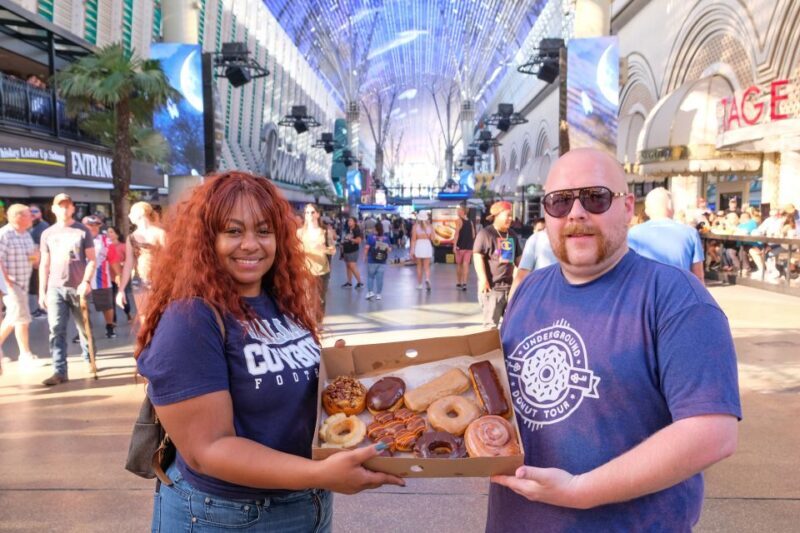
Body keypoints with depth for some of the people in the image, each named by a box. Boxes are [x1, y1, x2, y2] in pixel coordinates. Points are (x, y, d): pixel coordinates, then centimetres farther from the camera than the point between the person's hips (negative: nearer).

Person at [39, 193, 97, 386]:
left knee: (85, 328, 7)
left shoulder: (83, 231, 2)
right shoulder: (47, 234, 10)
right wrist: (42, 292, 8)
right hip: (55, 288, 2)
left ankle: (90, 361, 25)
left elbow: (92, 260, -1)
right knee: (56, 330, -5)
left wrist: (86, 281, -15)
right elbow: (44, 264, 12)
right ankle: (60, 371, -4)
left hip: (78, 287, -2)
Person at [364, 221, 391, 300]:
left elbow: (366, 247, -14)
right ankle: (378, 294, 8)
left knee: (370, 276, 10)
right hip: (382, 262, 2)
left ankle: (370, 292, 1)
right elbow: (389, 249, 1)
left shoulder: (371, 237, -8)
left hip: (372, 261, -2)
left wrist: (365, 256, 0)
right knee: (379, 278, 5)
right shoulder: (386, 238, 0)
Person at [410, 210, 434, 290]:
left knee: (419, 266, 12)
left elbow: (413, 239, -5)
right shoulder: (430, 226, 2)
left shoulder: (415, 226, -3)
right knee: (426, 266, 6)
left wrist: (412, 250, -3)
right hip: (427, 245, 1)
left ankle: (419, 284, 17)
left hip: (418, 245, -1)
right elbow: (432, 238, 2)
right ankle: (427, 279, -22)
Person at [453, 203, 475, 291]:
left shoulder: (459, 220, -7)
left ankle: (459, 283, 21)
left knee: (459, 265, 11)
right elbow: (473, 235, 12)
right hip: (469, 247, 4)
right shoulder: (470, 222, 10)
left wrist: (454, 245, -16)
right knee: (466, 265, -1)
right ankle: (464, 283, -14)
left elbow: (457, 233, -15)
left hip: (460, 246, -4)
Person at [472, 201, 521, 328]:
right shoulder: (486, 233, -8)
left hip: (509, 285, 7)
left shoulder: (512, 234, 15)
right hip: (492, 286, -7)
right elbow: (477, 256, -14)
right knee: (491, 324, -2)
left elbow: (518, 257, 23)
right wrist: (483, 280, -20)